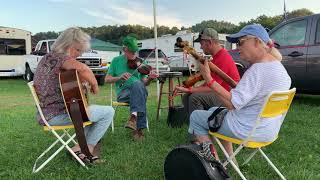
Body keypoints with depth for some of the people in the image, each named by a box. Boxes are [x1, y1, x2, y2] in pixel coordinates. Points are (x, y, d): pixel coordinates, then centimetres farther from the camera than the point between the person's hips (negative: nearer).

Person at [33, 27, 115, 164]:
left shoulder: (48, 57, 15)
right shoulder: (58, 56, -16)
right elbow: (82, 68, -36)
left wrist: (88, 83, 9)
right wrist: (95, 85, -19)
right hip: (57, 115, -10)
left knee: (94, 110, 28)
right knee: (108, 112, -7)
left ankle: (82, 147, 20)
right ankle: (87, 149, 5)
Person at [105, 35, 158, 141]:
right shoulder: (116, 61, 11)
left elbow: (144, 83, 9)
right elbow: (107, 79, 8)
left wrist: (149, 79, -15)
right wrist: (119, 77, -12)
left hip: (138, 90, 1)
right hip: (123, 92, -1)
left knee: (137, 84, -36)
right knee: (140, 97, -35)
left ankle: (134, 116, -42)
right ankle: (139, 127, -33)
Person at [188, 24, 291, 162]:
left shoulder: (257, 70, -27)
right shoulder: (279, 66, 5)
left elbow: (232, 103, -31)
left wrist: (208, 79, -29)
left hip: (250, 130, -10)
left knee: (195, 117, 4)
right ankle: (230, 159, 26)